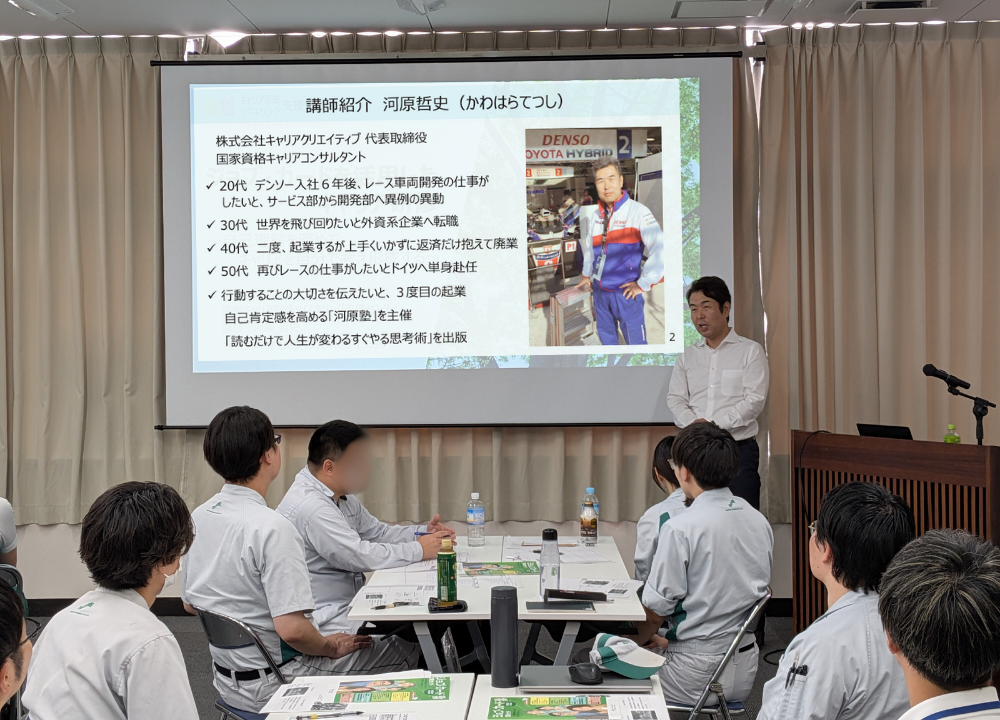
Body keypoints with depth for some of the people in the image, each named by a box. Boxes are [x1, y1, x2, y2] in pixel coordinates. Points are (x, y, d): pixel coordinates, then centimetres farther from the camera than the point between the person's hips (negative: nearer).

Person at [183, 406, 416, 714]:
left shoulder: (199, 516, -1)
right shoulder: (272, 528, -27)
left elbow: (190, 604, 11)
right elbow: (292, 629, -29)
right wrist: (331, 647, -9)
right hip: (270, 684, -9)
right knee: (405, 653, 3)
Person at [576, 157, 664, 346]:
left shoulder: (638, 211, -13)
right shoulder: (596, 217, 9)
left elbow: (659, 248, -21)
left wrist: (643, 284, -17)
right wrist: (586, 275, 26)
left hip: (626, 292, -7)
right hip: (599, 291, 7)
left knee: (635, 341, -3)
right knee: (606, 337, 17)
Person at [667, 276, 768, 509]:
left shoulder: (751, 351, 3)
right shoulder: (688, 356, 16)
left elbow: (754, 401, -7)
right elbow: (675, 398, 9)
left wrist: (715, 425, -15)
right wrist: (693, 423, -12)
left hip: (739, 449, -3)